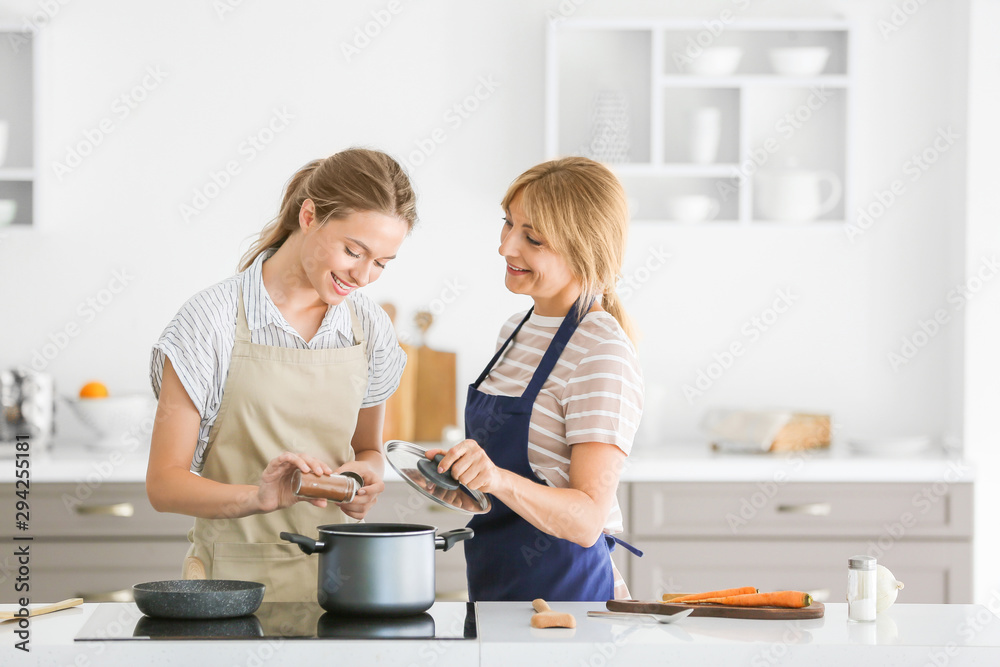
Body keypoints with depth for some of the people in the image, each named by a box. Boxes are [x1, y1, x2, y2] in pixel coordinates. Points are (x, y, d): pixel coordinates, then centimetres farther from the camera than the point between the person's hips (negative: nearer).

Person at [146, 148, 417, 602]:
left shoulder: (369, 326, 6)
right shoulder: (212, 318, -6)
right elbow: (164, 483, -6)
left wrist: (364, 475, -2)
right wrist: (259, 497, -23)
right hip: (235, 579, -5)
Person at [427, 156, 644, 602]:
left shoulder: (602, 355, -15)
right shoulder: (517, 331, 11)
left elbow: (588, 520, -21)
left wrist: (499, 479, -33)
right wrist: (459, 470, 6)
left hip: (561, 593, -8)